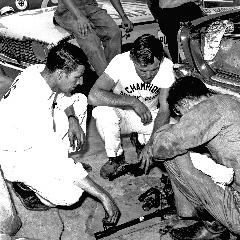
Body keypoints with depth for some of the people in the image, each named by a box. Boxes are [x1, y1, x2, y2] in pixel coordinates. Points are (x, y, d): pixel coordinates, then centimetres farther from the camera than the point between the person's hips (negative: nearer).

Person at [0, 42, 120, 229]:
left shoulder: (39, 70, -14)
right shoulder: (34, 107, -39)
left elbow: (61, 95, 10)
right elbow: (60, 161, -37)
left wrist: (72, 119, -11)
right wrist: (104, 196, -32)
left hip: (36, 136, 9)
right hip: (17, 156, -9)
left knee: (80, 101, 4)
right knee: (69, 194, -28)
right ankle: (25, 183, 3)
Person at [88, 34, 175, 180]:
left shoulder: (166, 66, -20)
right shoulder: (120, 62, -27)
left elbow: (165, 108, -21)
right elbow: (93, 96, -37)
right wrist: (133, 101, -38)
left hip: (149, 116, 2)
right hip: (122, 114, -2)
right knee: (103, 111, -35)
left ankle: (143, 141, 11)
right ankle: (116, 157, -8)